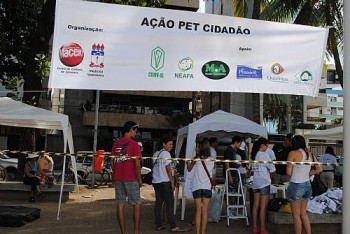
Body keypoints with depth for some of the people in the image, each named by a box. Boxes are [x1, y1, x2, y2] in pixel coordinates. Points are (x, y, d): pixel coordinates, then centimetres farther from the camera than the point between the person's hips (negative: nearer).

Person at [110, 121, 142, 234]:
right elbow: (137, 163, -12)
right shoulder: (134, 144, -9)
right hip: (131, 178, -5)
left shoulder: (116, 143, 8)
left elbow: (112, 161, 9)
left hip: (118, 178, 5)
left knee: (120, 204, 7)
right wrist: (139, 179, -3)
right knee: (137, 204, 5)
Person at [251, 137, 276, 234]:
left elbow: (252, 169, 11)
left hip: (255, 182, 7)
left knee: (256, 205, 10)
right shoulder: (264, 155, -12)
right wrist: (270, 175, 11)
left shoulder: (254, 155, 8)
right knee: (263, 207, -2)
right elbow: (272, 168, -9)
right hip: (264, 182, -7)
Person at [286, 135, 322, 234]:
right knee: (303, 213, 18)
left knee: (296, 215, 6)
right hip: (307, 185, 6)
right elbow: (319, 169, 12)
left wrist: (295, 174, 6)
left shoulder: (293, 153, -12)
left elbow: (288, 172, -14)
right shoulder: (310, 154, 5)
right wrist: (307, 174, 11)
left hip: (296, 186, -6)